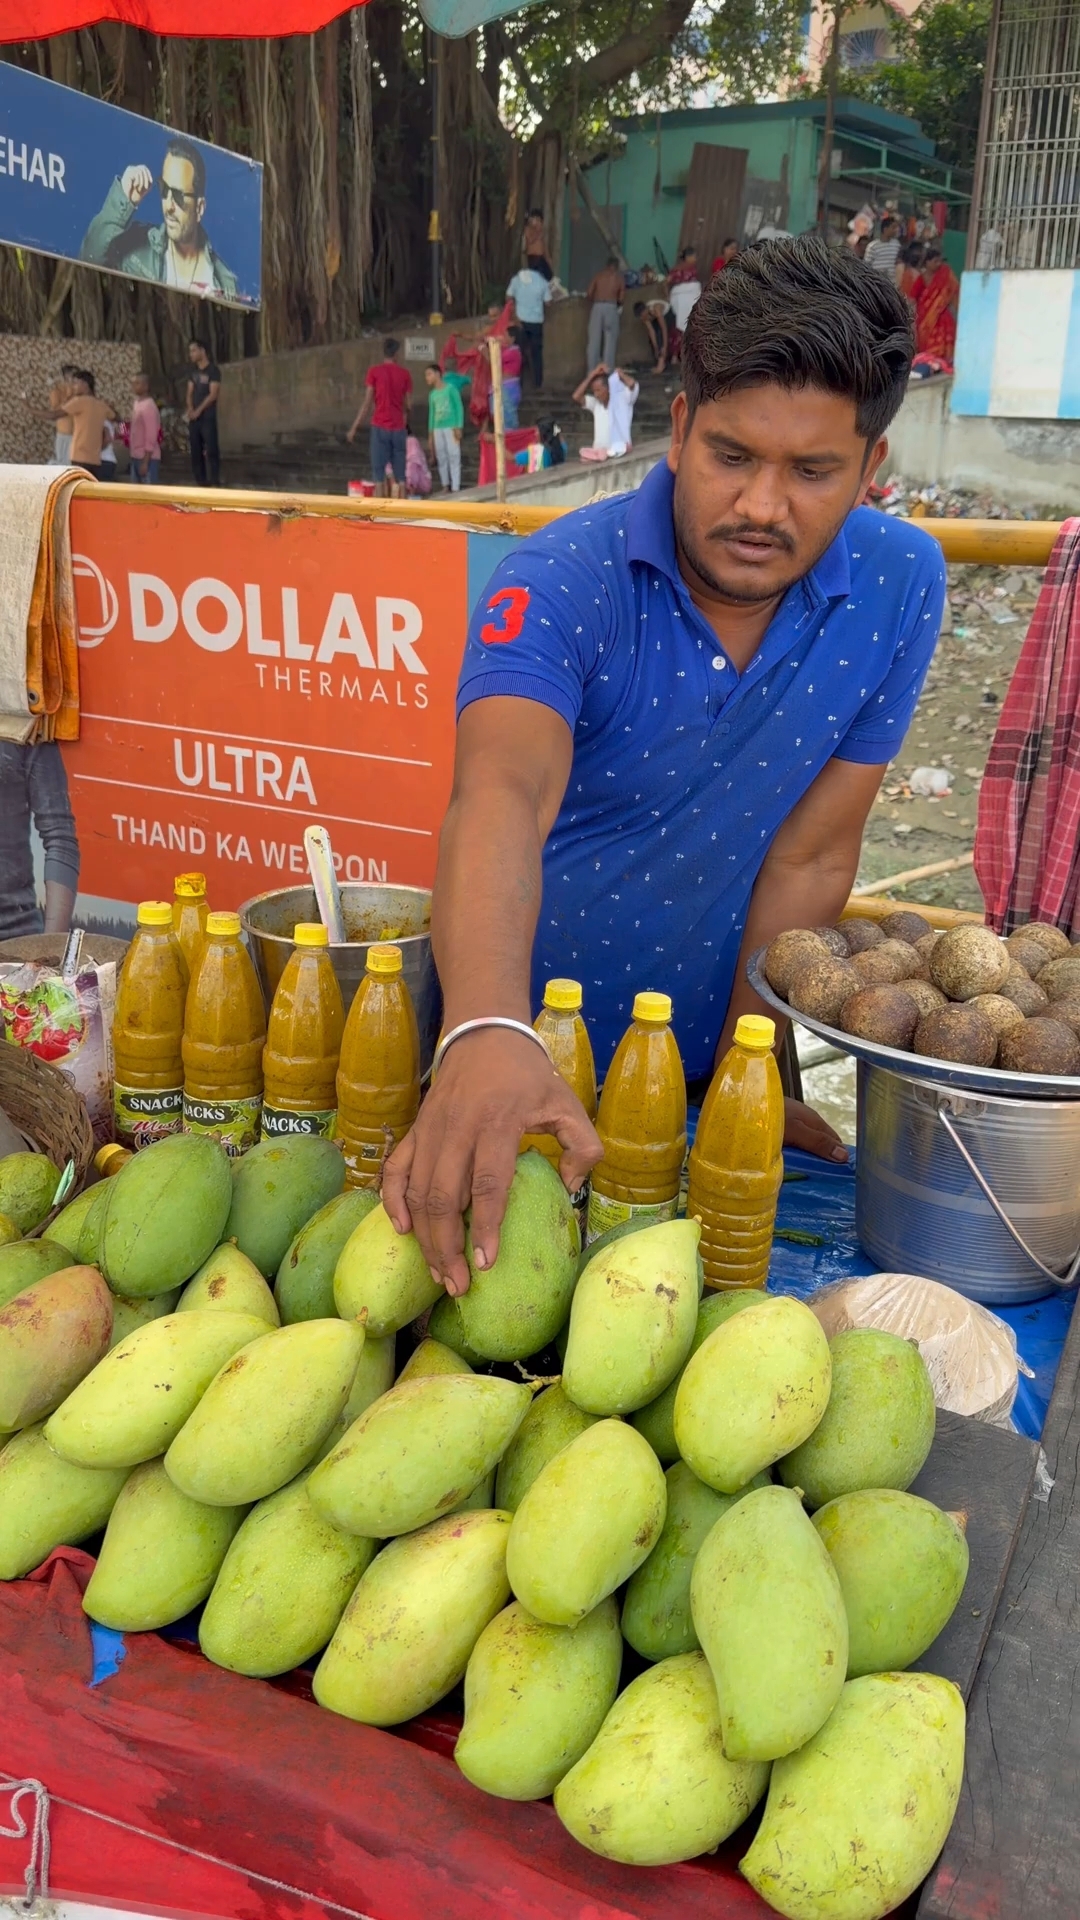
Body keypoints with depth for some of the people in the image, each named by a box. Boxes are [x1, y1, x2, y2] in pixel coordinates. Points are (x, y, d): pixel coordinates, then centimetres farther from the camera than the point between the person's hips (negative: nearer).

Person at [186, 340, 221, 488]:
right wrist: (190, 408, -6)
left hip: (208, 417, -6)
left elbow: (213, 394, -11)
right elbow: (190, 392, 13)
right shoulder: (193, 371, 15)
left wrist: (199, 410, -15)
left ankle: (215, 483, -9)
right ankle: (201, 482, 13)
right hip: (193, 417, 6)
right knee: (196, 451, 6)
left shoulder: (213, 370, -4)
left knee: (211, 450, -10)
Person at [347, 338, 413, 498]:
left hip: (380, 426, -2)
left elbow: (367, 402, -6)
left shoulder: (374, 371, -2)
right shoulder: (405, 373, 4)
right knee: (399, 474, 5)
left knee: (379, 471, 0)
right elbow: (408, 404, 5)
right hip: (399, 428, 2)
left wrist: (355, 427, -2)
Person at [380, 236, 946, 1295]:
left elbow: (808, 859, -9)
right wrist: (487, 1035, -58)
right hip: (525, 1052, -2)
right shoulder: (559, 584, -22)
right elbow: (502, 798, -40)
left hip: (699, 1063, 3)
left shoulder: (898, 586, -11)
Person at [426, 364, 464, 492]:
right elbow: (431, 414, 18)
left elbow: (459, 408, -3)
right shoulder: (432, 394, 14)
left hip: (451, 427, -5)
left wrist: (459, 427, -11)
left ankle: (455, 488, -9)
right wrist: (430, 434, 13)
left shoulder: (451, 389, -1)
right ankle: (445, 486, 12)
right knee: (441, 458, 4)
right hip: (437, 429, 5)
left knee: (453, 457, -8)